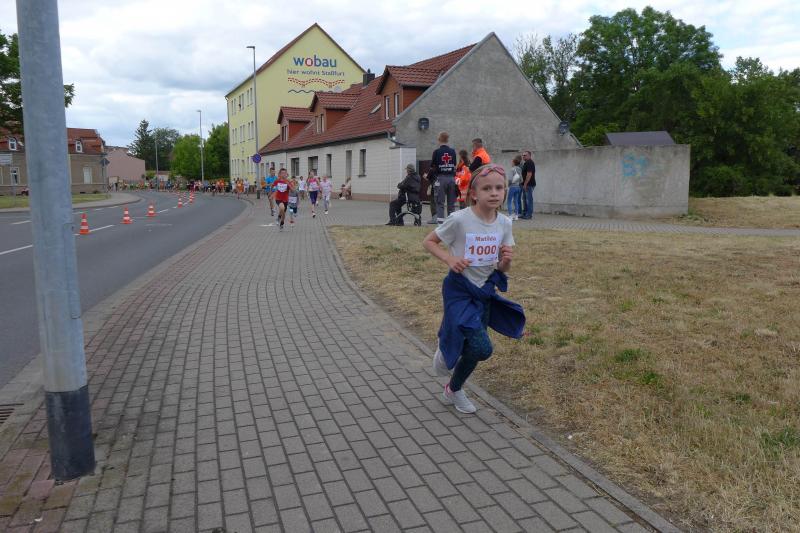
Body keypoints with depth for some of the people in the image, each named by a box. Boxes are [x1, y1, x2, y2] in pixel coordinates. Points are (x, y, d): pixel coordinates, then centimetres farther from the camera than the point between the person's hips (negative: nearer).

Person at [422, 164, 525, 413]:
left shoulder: (504, 223, -4)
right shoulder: (460, 220, -19)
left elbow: (502, 269, 4)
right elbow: (428, 241, -6)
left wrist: (506, 260, -19)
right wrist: (450, 259, -21)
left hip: (485, 290, 5)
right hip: (459, 290, -5)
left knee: (473, 348, 13)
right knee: (482, 348, -17)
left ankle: (453, 390, 41)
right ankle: (445, 350, 16)